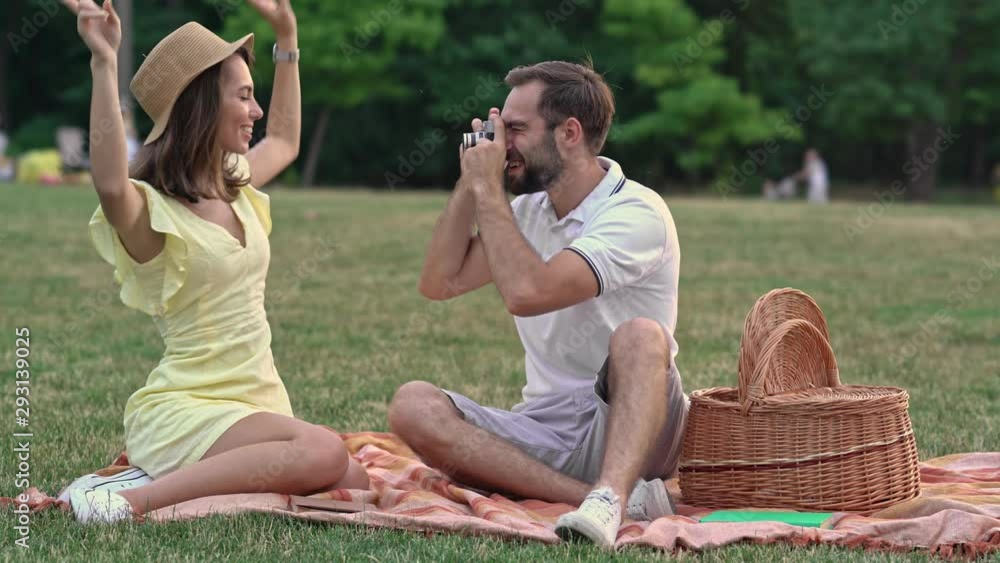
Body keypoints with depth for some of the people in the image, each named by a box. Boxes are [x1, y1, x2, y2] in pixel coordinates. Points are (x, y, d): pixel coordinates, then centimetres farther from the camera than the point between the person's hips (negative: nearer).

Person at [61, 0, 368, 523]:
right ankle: (128, 502, -25)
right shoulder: (152, 211, -13)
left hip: (258, 400, 9)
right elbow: (110, 184, -38)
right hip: (185, 408, -9)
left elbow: (285, 141, 34)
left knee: (354, 485, -11)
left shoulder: (236, 189, 12)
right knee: (322, 454, -32)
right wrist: (104, 64, -42)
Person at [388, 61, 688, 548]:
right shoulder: (529, 210, 12)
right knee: (413, 406, -20)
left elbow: (527, 292, -25)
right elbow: (440, 282, 8)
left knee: (640, 336, -35)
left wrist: (488, 189, -13)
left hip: (622, 428, -6)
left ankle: (609, 497, -54)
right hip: (542, 432, 6)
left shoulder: (637, 213, -13)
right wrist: (470, 184, 3)